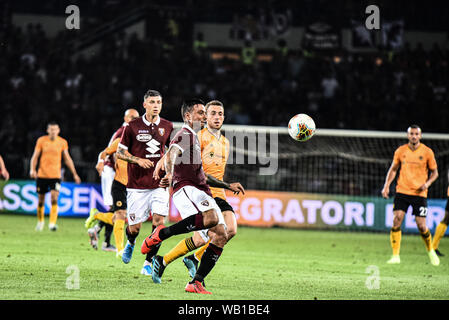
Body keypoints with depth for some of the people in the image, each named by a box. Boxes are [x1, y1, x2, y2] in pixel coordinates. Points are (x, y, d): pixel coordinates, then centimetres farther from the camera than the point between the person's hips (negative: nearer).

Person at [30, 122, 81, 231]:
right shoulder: (41, 141, 0)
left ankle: (52, 223, -17)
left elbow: (67, 159, 11)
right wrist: (32, 169, -14)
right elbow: (35, 156, 2)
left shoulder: (63, 142, 2)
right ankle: (40, 221, 30)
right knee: (40, 200, 9)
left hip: (55, 176, -1)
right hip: (42, 175, 1)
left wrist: (74, 174, 10)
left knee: (54, 198, -16)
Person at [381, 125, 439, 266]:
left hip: (419, 193, -2)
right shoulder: (400, 151, 4)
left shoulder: (427, 152, -1)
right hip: (402, 191, 2)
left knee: (421, 226, -4)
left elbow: (435, 172, 7)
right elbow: (393, 169, 15)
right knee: (396, 220, -13)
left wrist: (427, 183, -12)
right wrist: (387, 185, 3)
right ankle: (395, 256, -8)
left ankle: (431, 251, 23)